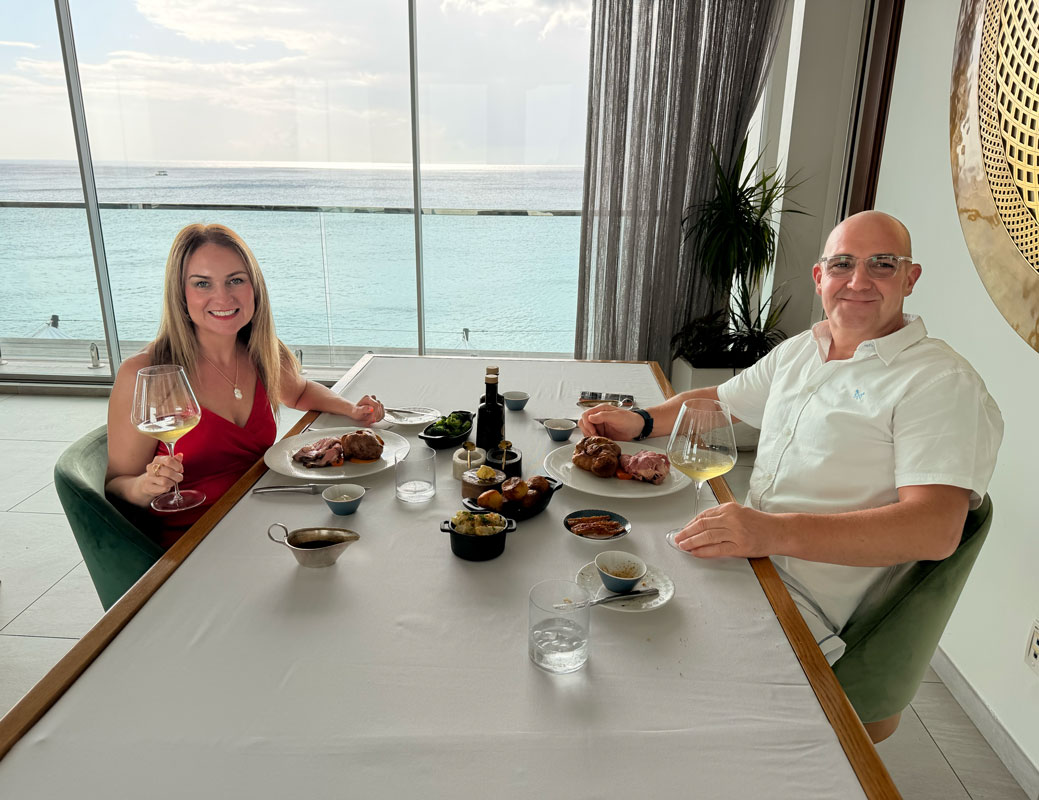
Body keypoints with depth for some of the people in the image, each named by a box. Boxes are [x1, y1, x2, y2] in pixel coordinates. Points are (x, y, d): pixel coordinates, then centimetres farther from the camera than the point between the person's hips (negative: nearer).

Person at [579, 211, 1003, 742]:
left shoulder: (942, 383, -11)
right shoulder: (799, 351, 13)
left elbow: (936, 529, -23)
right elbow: (717, 401, 25)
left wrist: (777, 532, -35)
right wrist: (642, 422, 5)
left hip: (807, 606, -8)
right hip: (747, 556, 8)